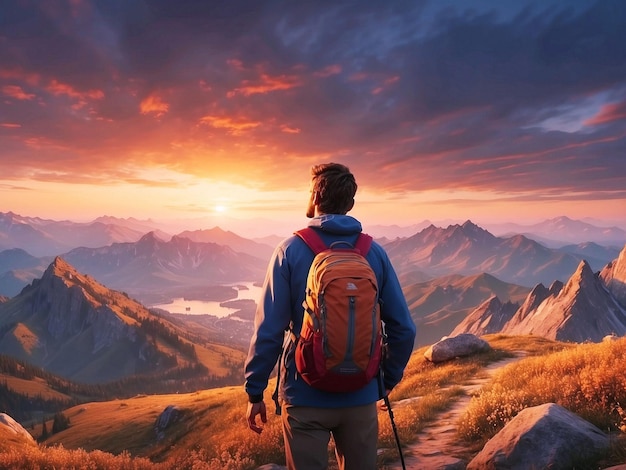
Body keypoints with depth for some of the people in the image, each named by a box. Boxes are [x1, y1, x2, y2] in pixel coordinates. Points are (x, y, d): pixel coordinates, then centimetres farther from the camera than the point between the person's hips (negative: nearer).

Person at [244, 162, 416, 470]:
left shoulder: (291, 250, -10)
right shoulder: (375, 252, -3)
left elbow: (268, 330, -13)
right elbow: (403, 329, -3)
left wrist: (254, 393, -3)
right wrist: (387, 381, 11)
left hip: (306, 396, -2)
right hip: (362, 397, 3)